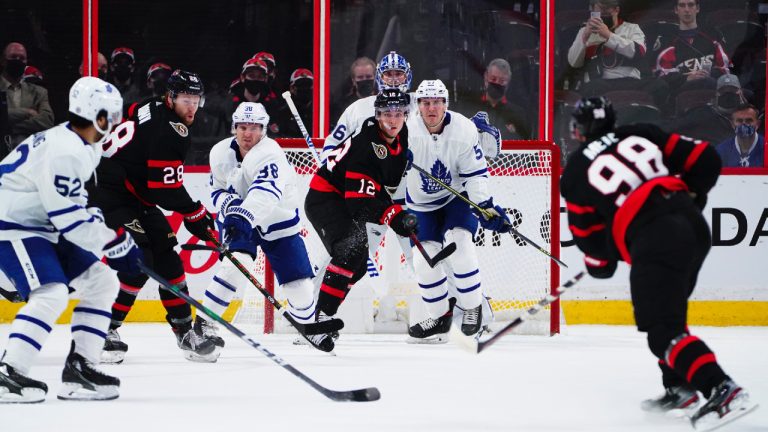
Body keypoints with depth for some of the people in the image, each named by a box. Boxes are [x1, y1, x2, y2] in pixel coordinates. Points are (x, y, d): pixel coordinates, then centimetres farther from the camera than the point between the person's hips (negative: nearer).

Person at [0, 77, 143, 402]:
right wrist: (115, 245, -18)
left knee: (101, 283, 7)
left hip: (46, 226, 10)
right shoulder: (64, 151, -25)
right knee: (51, 294, -27)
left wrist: (116, 236, 10)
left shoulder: (84, 147, 8)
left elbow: (77, 203, 19)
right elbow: (69, 216, -25)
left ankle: (79, 367, 7)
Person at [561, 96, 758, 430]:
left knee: (663, 330, -7)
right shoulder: (641, 136, 17)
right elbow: (705, 160, 13)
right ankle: (679, 388, 27)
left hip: (654, 239, -7)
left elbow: (588, 233, 12)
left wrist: (599, 264, 32)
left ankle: (722, 390, -25)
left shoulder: (576, 174, 7)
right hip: (695, 226, 7)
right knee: (667, 310, 28)